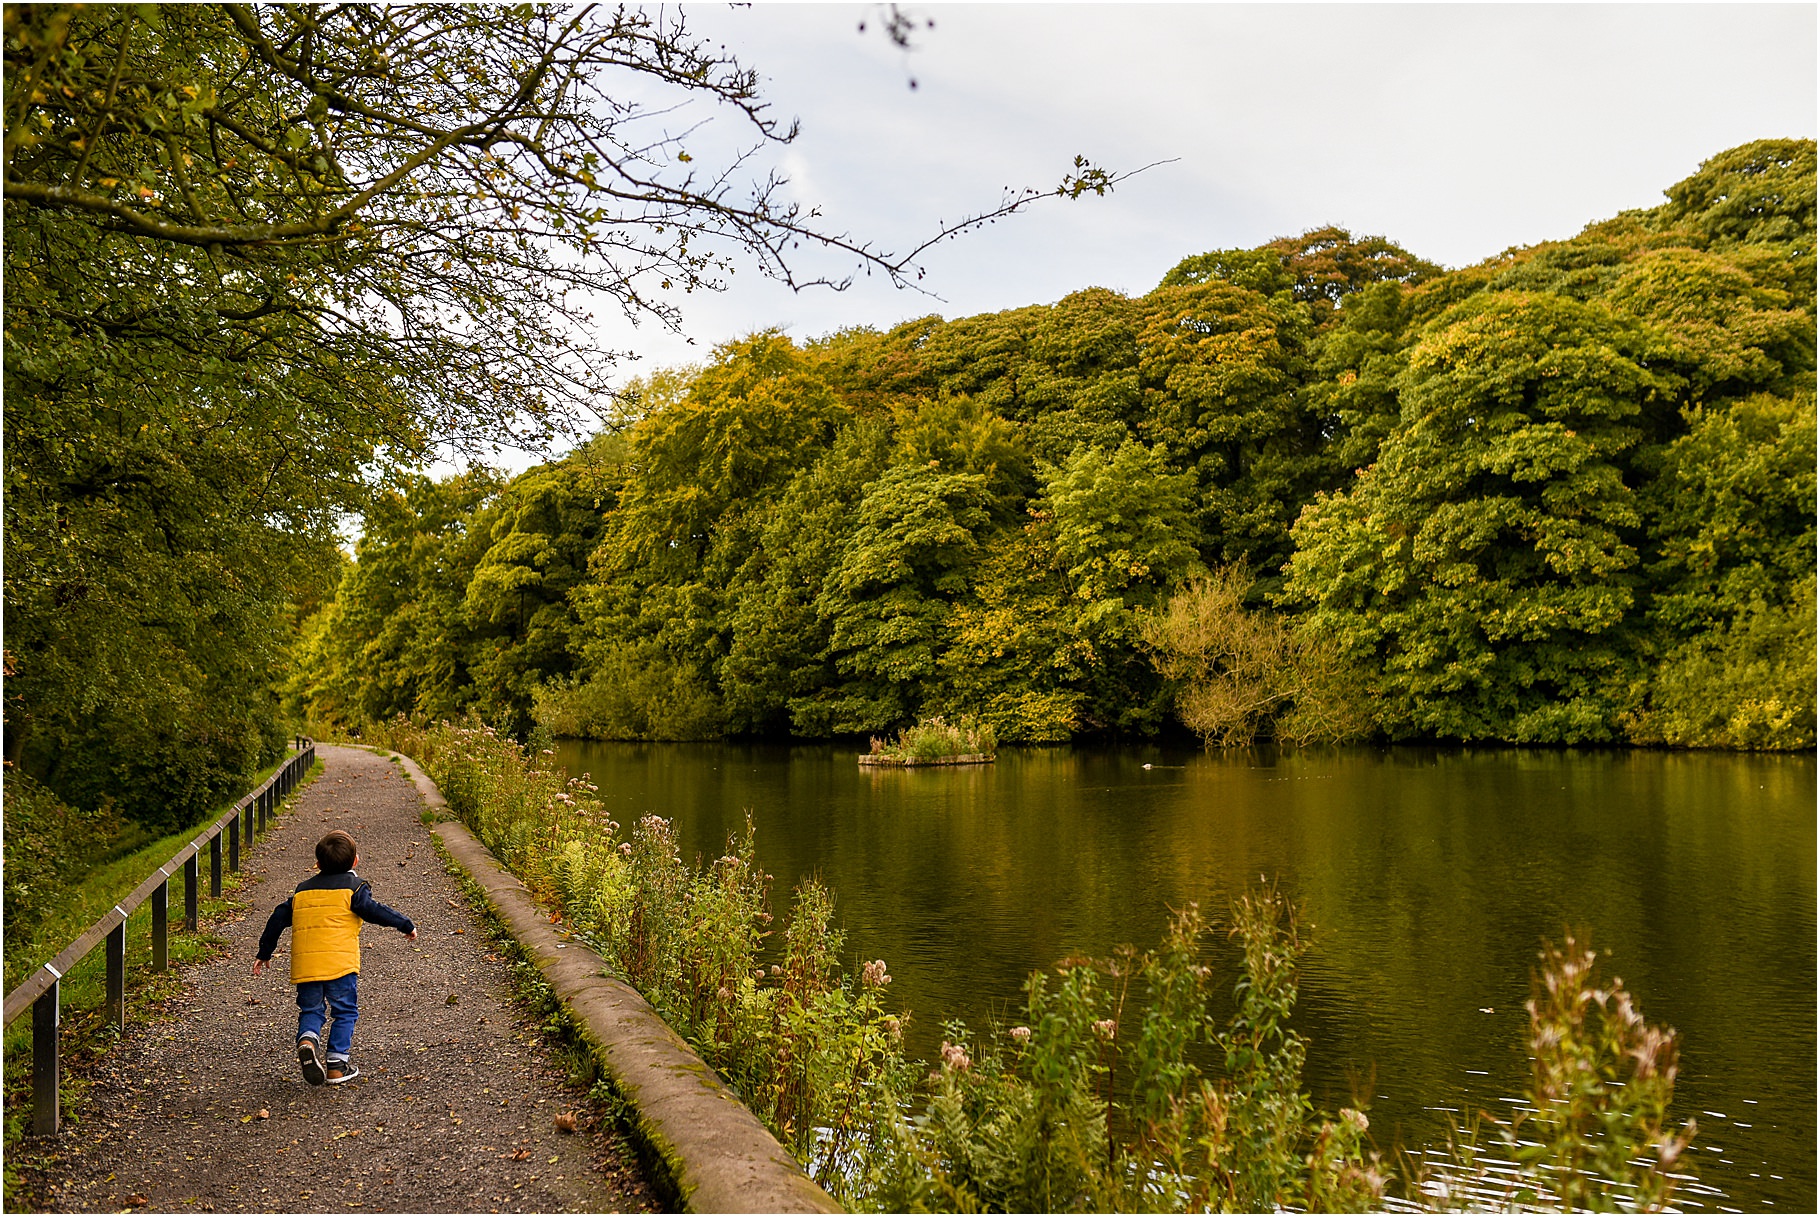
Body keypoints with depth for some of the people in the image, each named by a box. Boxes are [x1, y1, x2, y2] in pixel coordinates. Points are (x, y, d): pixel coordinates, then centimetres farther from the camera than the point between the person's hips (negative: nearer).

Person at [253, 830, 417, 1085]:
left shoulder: (302, 890, 19)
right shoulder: (353, 887, 3)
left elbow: (278, 918, 21)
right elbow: (373, 911, -7)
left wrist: (264, 953, 31)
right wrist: (406, 924, 1)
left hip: (304, 964, 4)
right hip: (340, 963, -4)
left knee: (310, 1010, 16)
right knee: (344, 1012, 9)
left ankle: (307, 1039, -14)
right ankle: (337, 1064, 6)